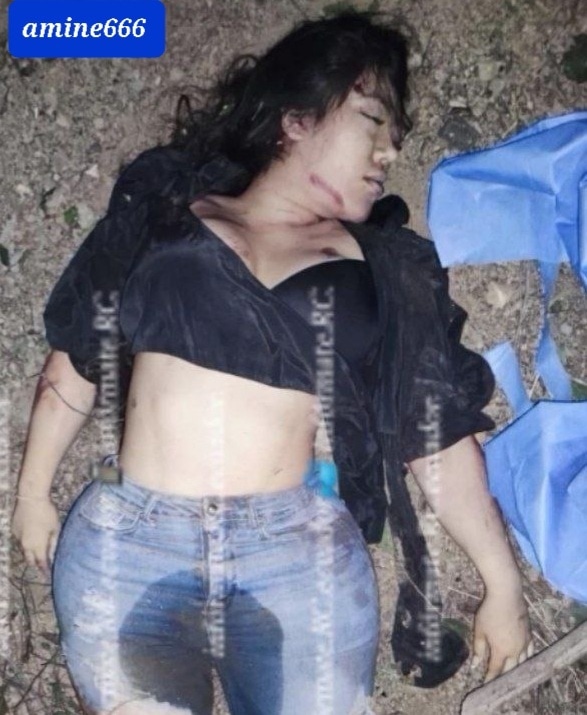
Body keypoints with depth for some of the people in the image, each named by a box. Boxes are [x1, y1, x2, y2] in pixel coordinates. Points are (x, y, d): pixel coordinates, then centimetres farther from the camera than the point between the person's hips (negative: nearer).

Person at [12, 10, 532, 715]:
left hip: (303, 556, 1)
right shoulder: (167, 215, 8)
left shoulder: (383, 269, 10)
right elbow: (75, 360, 13)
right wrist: (33, 493, 15)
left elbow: (441, 439, 7)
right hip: (128, 544, 0)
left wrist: (503, 584, 6)